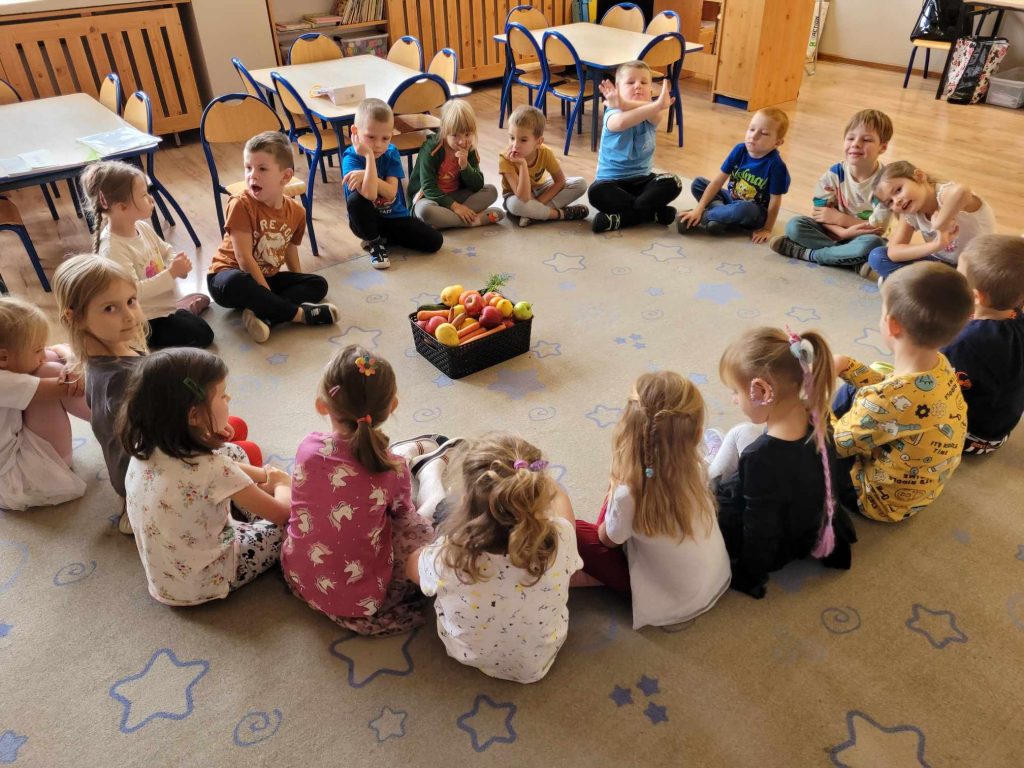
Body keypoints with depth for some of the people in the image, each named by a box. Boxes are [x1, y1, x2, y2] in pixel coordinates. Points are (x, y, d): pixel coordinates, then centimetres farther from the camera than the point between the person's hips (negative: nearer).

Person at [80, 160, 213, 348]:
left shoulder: (142, 227, -3)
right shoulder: (113, 248, -28)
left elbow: (166, 250, 12)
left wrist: (178, 261, -11)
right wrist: (171, 273, -30)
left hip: (163, 302, 9)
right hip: (146, 321, -8)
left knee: (202, 299, 23)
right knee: (202, 334, -11)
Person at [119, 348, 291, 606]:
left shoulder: (145, 447, -13)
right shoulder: (213, 471, -33)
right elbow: (282, 512, -19)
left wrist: (262, 475, 3)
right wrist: (282, 483, 2)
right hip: (203, 584, -7)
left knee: (235, 454, 12)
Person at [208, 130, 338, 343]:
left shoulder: (296, 212, -3)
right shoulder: (241, 205, -20)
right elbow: (244, 258, -23)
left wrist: (298, 287, 5)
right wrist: (270, 296, -26)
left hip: (266, 277, 6)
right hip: (230, 274, -6)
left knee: (318, 284, -8)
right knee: (234, 283, -40)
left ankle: (262, 314, -30)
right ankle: (300, 314, -30)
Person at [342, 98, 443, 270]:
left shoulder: (392, 153, -9)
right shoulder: (351, 158, -20)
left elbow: (391, 193, -21)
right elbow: (369, 194, -37)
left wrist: (366, 176, -33)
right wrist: (369, 155, -37)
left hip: (395, 217, 3)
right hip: (367, 220, -3)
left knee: (435, 241, -13)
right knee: (356, 199, -36)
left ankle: (384, 238, 7)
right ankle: (374, 242, -9)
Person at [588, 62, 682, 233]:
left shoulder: (650, 110, -1)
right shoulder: (613, 112, -12)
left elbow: (657, 114, -30)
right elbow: (621, 122, -40)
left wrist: (625, 104, -49)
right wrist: (658, 104, -52)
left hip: (643, 178, 4)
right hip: (612, 179, -3)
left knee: (673, 182, -21)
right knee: (596, 192, -34)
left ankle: (620, 218, -23)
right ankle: (653, 212, -24)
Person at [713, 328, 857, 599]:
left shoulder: (761, 457, -42)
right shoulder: (815, 420, -20)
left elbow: (759, 528, -29)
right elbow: (836, 474, 0)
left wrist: (751, 576, -12)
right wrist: (849, 497, 23)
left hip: (770, 549, -7)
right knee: (740, 433, 16)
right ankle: (711, 480, 41)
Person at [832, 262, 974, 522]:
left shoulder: (884, 403, -41)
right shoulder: (939, 366, -16)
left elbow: (835, 444, -23)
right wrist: (846, 365, -3)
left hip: (883, 499, -8)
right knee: (851, 392, 15)